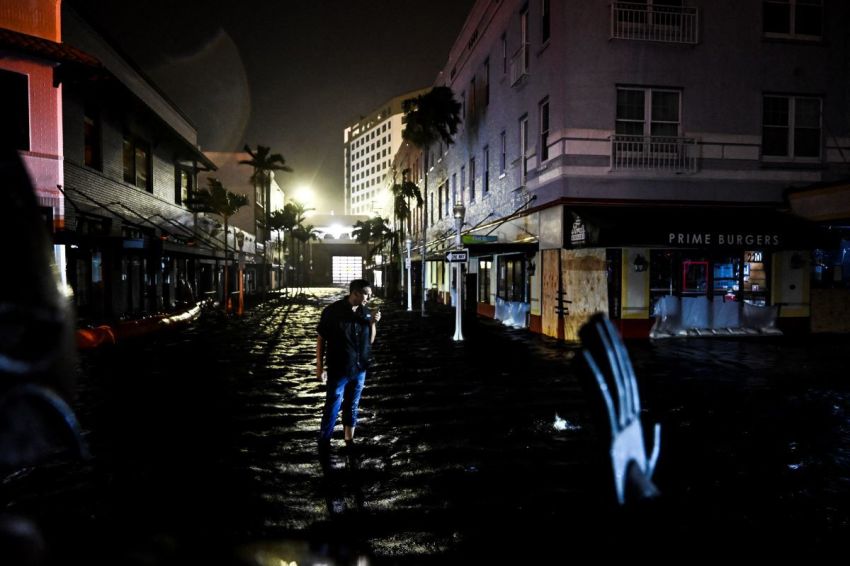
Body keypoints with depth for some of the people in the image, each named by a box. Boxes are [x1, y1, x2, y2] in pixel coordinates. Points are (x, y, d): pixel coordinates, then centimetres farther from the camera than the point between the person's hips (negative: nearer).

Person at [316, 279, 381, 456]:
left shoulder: (366, 312, 0)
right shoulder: (333, 311, -12)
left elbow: (370, 340, 8)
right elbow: (321, 339, -6)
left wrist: (373, 324, -9)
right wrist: (319, 365, -5)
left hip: (359, 368, 4)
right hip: (338, 369, -4)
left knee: (352, 406, 16)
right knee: (332, 407, 3)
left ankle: (349, 440, 31)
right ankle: (324, 442, 18)